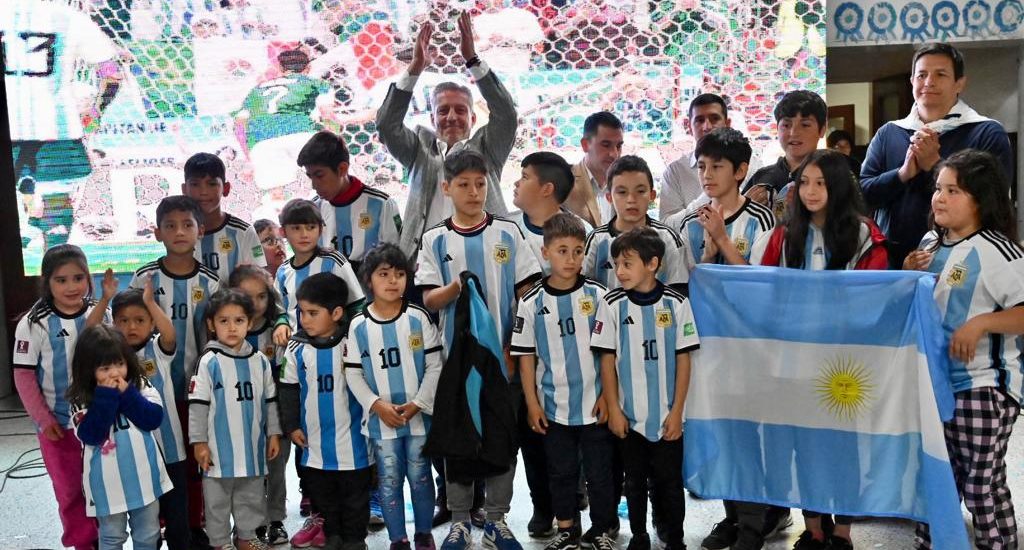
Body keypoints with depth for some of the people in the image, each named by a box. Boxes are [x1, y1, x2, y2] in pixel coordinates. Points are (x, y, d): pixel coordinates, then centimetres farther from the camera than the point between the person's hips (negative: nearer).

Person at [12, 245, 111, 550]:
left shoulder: (100, 315, -1)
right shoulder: (34, 323, -9)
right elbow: (23, 375, -7)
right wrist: (43, 419, -9)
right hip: (58, 422, -2)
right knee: (70, 489, 8)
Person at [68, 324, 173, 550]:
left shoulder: (140, 385, -4)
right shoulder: (81, 400, -9)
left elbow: (154, 419, -14)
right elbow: (90, 435, -21)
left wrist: (126, 394, -19)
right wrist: (106, 397, -23)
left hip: (143, 476, 2)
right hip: (108, 481, -2)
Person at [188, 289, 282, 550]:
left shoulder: (260, 361, 2)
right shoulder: (209, 362, -10)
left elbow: (270, 401, 10)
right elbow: (198, 404, -8)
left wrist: (273, 434, 9)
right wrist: (199, 442, -9)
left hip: (252, 445, 4)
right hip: (219, 448, -4)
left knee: (252, 497, 16)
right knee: (218, 499, 9)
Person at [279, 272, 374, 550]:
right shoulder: (296, 348, -4)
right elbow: (289, 390, 6)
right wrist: (291, 425, 5)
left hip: (351, 439, -3)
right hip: (314, 443, 3)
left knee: (355, 495, 11)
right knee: (322, 496, 17)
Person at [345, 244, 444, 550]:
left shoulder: (419, 318, -4)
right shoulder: (359, 326, -3)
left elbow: (434, 366, -3)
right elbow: (353, 374, -1)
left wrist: (417, 404, -11)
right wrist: (376, 404, -12)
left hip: (418, 416, 0)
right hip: (380, 419, 0)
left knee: (420, 477, 10)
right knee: (389, 480, 8)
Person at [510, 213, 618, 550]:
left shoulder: (596, 296, -4)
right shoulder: (532, 302, -4)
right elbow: (526, 356, 1)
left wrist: (607, 395, -3)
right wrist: (532, 403, -1)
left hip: (594, 405, 0)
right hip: (553, 407, 1)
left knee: (599, 471, 10)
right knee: (561, 471, 14)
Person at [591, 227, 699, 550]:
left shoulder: (676, 303, -6)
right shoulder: (612, 304, -5)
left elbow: (683, 360, -2)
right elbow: (607, 361, -1)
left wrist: (677, 411, -4)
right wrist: (613, 409, -3)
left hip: (668, 416, -1)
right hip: (629, 416, 1)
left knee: (670, 480, 8)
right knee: (635, 480, 14)